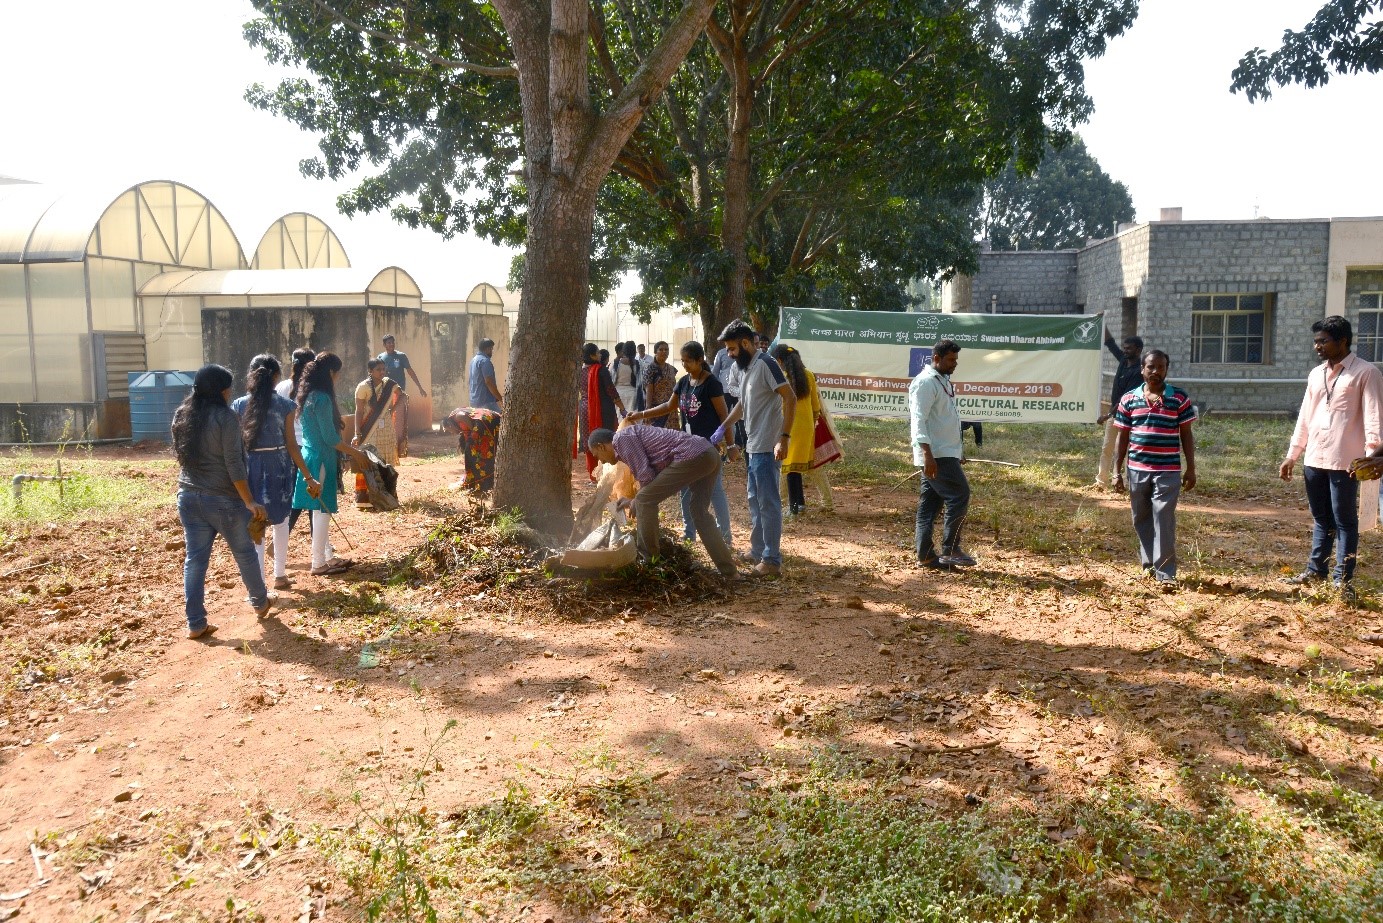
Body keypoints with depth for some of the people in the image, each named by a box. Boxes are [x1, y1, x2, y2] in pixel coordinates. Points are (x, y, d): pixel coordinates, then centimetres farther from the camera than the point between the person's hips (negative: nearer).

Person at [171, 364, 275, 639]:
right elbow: (234, 465, -18)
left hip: (188, 496, 6)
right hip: (222, 499, -6)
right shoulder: (225, 418, -15)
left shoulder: (181, 416, 6)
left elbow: (181, 455, 17)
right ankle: (260, 601, 32)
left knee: (195, 558, 7)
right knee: (244, 553, 14)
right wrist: (249, 501, -14)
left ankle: (196, 623, 7)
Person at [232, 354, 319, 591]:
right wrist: (308, 477, -1)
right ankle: (280, 575, 27)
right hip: (278, 466, 0)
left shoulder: (239, 405, -2)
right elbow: (291, 445, -7)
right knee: (281, 522, 19)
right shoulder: (285, 405, -6)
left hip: (251, 467, 1)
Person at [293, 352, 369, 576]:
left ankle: (328, 556, 25)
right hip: (321, 459, -10)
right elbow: (330, 437, -19)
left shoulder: (309, 395, 10)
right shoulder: (322, 398, -19)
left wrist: (348, 448, 22)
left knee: (321, 509, 16)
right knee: (322, 510, -3)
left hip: (310, 455, 10)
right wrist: (356, 453, -10)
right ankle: (318, 564, 4)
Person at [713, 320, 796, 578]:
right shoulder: (744, 368, 14)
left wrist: (784, 437, -24)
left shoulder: (765, 364, -15)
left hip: (768, 447, -10)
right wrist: (723, 428, 20)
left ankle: (772, 560, 1)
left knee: (768, 502, -5)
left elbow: (790, 398, -20)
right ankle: (757, 552, 29)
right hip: (755, 445, 10)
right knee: (755, 500, 18)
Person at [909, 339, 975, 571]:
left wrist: (959, 451, 27)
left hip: (946, 453, 10)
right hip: (936, 455, -10)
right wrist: (927, 455, -27)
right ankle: (950, 550, -4)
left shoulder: (943, 381, 19)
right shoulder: (925, 382, -12)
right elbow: (919, 421, -20)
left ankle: (925, 555, 12)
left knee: (930, 504, 9)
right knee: (959, 496, -10)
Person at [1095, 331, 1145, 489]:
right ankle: (1101, 482, 16)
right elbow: (1110, 342, 9)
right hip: (1114, 412, 8)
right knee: (1106, 448, 10)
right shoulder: (1124, 360, 5)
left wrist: (1107, 415, -25)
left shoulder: (1138, 371, -19)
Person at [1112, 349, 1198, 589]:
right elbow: (1122, 437, 8)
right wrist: (1117, 472, 5)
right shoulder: (1129, 399, 5)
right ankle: (1148, 563, 28)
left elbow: (1186, 435, 5)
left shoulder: (1179, 398, 1)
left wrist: (1191, 469, 1)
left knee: (1164, 520, -7)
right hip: (1137, 470, 3)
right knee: (1142, 519, 12)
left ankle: (1166, 573, -4)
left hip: (1168, 471, -3)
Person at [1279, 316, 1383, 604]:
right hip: (1314, 460, 6)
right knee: (1321, 519, 16)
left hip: (1344, 461, -6)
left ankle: (1343, 581, 4)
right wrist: (1291, 456, 16)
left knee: (1344, 522, 0)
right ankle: (1315, 570, 24)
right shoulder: (1316, 374, 14)